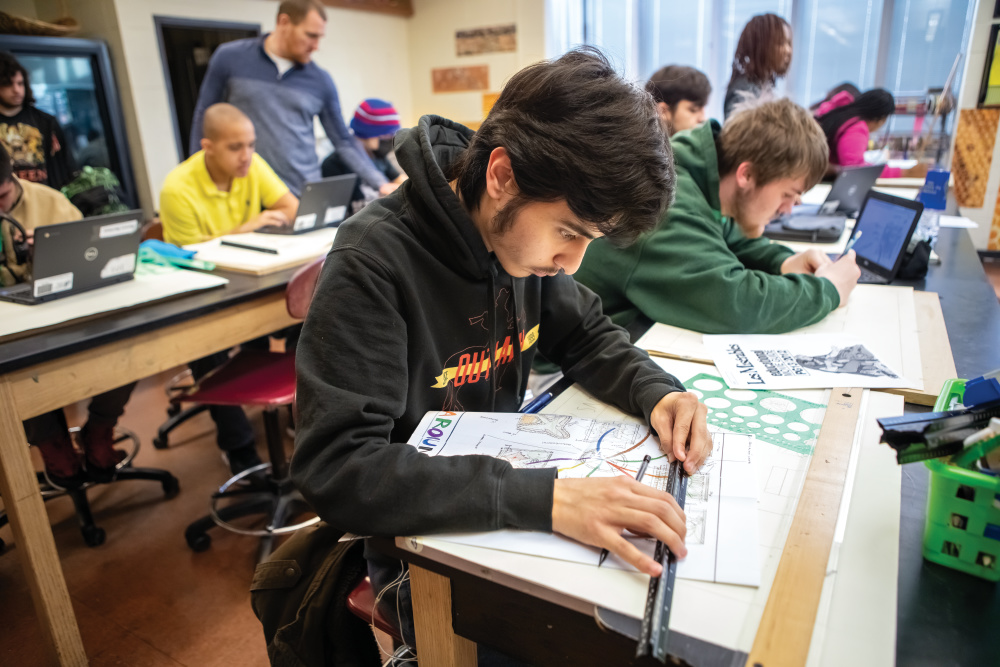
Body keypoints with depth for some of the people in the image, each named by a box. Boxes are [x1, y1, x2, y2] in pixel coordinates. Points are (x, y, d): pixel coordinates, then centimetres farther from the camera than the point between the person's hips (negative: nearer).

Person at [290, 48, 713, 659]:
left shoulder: (525, 231, -6)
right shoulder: (373, 262, -25)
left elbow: (587, 335, 9)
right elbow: (336, 468, -29)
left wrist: (655, 391, -12)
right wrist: (544, 499, -37)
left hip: (507, 478, 6)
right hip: (421, 543, -5)